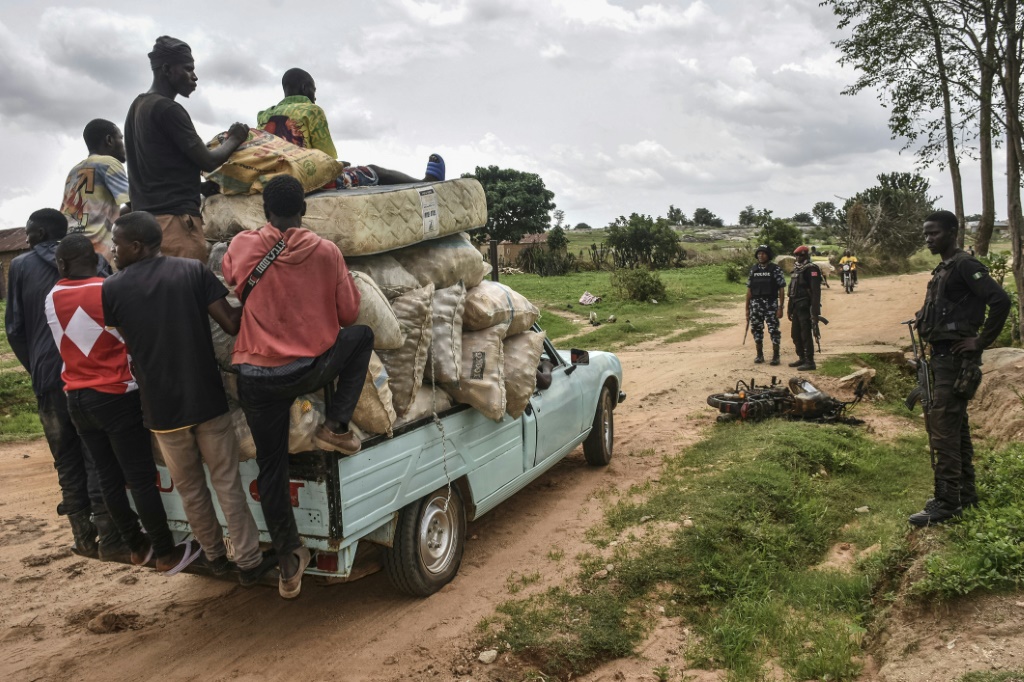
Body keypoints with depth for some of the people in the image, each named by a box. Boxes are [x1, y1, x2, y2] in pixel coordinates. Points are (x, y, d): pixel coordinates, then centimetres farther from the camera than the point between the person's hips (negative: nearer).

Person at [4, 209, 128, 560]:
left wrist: (36, 369, 16)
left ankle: (84, 538, 15)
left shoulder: (20, 266, 6)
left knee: (67, 461, 11)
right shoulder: (94, 261, 5)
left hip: (49, 377, 1)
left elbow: (14, 328, 4)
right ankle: (109, 539, 0)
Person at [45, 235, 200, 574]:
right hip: (116, 397, -6)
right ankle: (166, 553, 6)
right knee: (141, 478, 0)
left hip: (77, 399, 6)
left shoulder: (52, 299, 2)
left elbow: (68, 344, 9)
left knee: (109, 478, 13)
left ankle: (137, 545, 25)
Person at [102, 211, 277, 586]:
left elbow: (125, 347, 9)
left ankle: (214, 554, 33)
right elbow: (231, 324, -10)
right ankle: (250, 561, 13)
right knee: (227, 482, 10)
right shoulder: (194, 270, -5)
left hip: (161, 407, 1)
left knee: (190, 488, 18)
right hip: (207, 399, 0)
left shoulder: (111, 289, -1)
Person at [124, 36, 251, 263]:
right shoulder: (167, 109, -10)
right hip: (175, 218, -10)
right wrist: (234, 139, 9)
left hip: (146, 216, 10)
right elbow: (207, 161, -9)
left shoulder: (137, 107, 19)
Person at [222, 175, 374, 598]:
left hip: (255, 377, 3)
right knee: (362, 336, 24)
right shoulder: (325, 252, -6)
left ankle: (289, 562, 22)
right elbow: (348, 313, 1)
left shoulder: (241, 248, 0)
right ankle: (335, 427, 13)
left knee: (271, 466, 16)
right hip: (309, 371, -2)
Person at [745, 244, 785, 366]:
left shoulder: (775, 269, -3)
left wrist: (780, 308, -10)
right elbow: (749, 290, 11)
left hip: (771, 304, -4)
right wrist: (747, 308, 8)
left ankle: (775, 356, 7)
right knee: (756, 329, 7)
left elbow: (781, 290, -4)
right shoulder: (753, 269, 9)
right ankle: (759, 355, 18)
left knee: (774, 330, -2)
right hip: (756, 305, 4)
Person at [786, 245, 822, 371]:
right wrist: (790, 308, 21)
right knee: (796, 335, 15)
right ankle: (802, 358, 27)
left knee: (806, 335, -5)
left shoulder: (811, 269, -12)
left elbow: (816, 291, -19)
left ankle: (810, 362, 1)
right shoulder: (797, 269, 16)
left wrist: (815, 312, -23)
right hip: (796, 307, 9)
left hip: (805, 307, -9)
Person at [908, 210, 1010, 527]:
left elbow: (1000, 301, -24)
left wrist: (981, 341, -19)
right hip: (943, 356, 10)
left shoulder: (964, 265, -14)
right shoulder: (943, 269, 15)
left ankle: (946, 503, -4)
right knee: (956, 427, 15)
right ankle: (965, 493, 25)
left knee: (943, 428, -9)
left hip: (955, 358, -10)